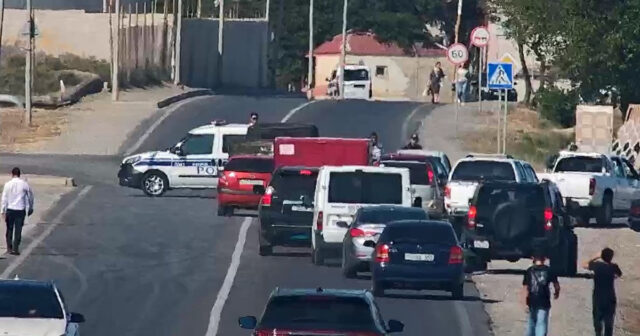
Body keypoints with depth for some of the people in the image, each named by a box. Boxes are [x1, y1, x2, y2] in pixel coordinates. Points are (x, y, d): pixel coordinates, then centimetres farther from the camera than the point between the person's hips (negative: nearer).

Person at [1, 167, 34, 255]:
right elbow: (30, 196, 6)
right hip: (21, 210, 0)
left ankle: (9, 247, 19)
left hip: (10, 209, 0)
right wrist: (30, 208, 20)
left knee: (9, 229, 15)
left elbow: (4, 198, -5)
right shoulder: (24, 184, -4)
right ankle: (16, 249, 0)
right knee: (18, 230, 4)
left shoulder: (8, 184, -6)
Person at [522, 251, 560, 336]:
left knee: (532, 322, 21)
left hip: (532, 302, 2)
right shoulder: (548, 270, -2)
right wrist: (556, 293, 25)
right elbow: (557, 286, 3)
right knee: (542, 324, -4)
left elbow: (525, 288, -5)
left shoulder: (529, 271, -1)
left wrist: (525, 303, -2)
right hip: (544, 303, -2)